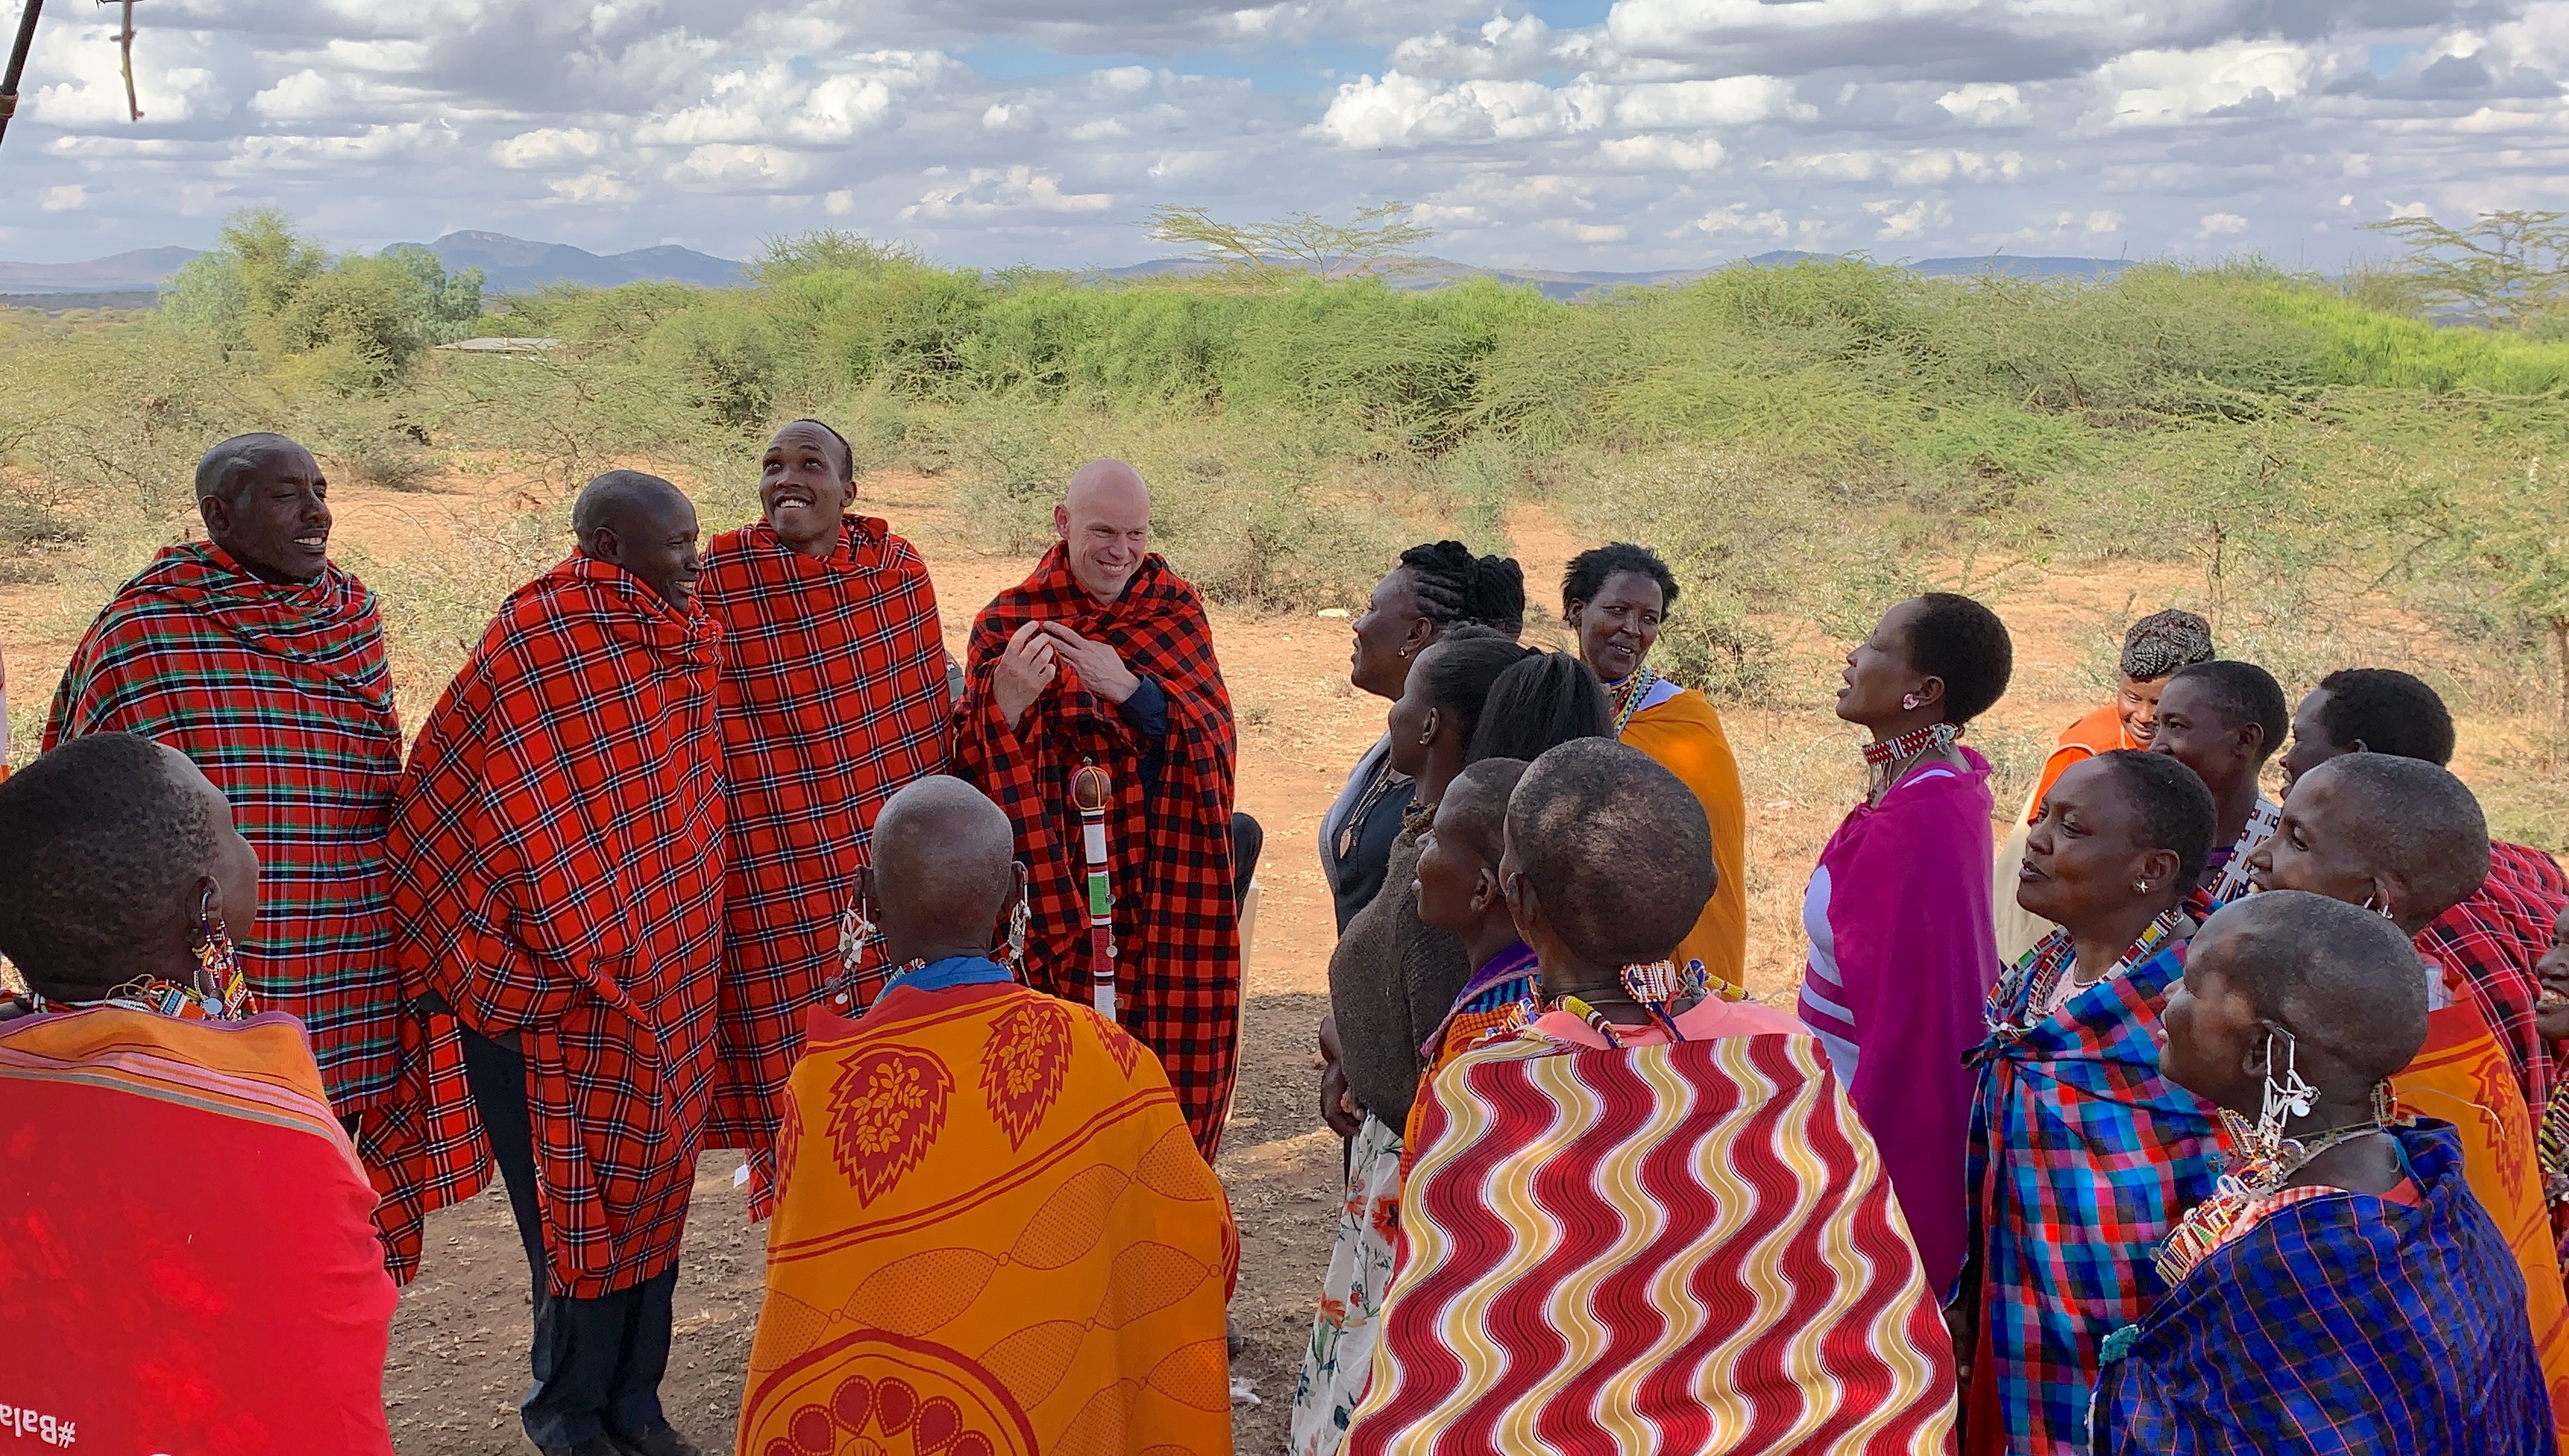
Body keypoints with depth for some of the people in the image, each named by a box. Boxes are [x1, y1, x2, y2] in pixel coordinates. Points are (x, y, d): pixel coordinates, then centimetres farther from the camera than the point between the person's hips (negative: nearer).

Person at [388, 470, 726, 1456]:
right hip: (567, 995, -6)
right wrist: (504, 970, -14)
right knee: (576, 1209, 3)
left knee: (651, 1193, 13)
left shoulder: (681, 650, 7)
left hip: (668, 992, 7)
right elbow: (451, 803, -15)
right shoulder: (539, 642, -15)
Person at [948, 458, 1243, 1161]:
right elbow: (975, 775, -6)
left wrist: (1128, 687, -25)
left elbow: (1214, 735, -8)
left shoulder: (1177, 610, 6)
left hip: (1172, 890, 2)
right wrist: (1005, 700, -27)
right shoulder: (1009, 621, 0)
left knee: (1178, 1061, 4)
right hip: (1064, 890, -1)